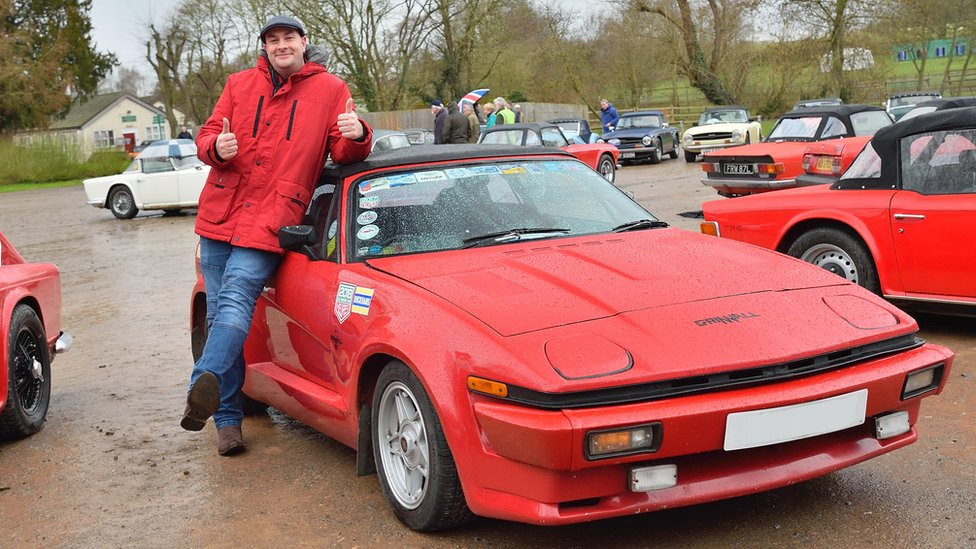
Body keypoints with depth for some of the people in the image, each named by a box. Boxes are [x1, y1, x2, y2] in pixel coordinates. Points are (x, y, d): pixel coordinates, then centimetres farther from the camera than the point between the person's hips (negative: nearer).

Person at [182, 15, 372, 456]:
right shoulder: (240, 85, 14)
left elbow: (343, 152, 2)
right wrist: (217, 147, -12)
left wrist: (355, 136, -22)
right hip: (218, 217, 4)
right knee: (218, 312, 3)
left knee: (236, 298, -23)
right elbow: (206, 135, 13)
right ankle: (227, 418, 8)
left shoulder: (330, 90, 6)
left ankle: (205, 382, -40)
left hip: (270, 221, -4)